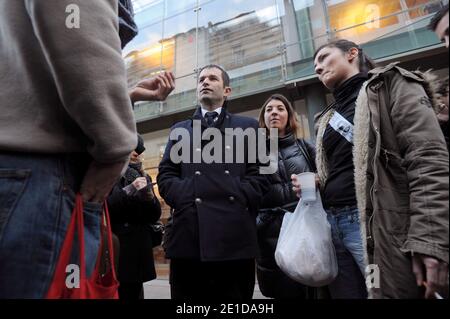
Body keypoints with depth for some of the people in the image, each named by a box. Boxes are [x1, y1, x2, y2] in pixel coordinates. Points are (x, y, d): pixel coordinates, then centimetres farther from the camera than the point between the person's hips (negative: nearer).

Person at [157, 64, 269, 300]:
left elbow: (258, 175, 6)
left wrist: (235, 203, -9)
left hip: (235, 236, -1)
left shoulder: (247, 127, 16)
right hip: (188, 234, 2)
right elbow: (165, 175, 11)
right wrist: (187, 201, -6)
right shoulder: (179, 130, 20)